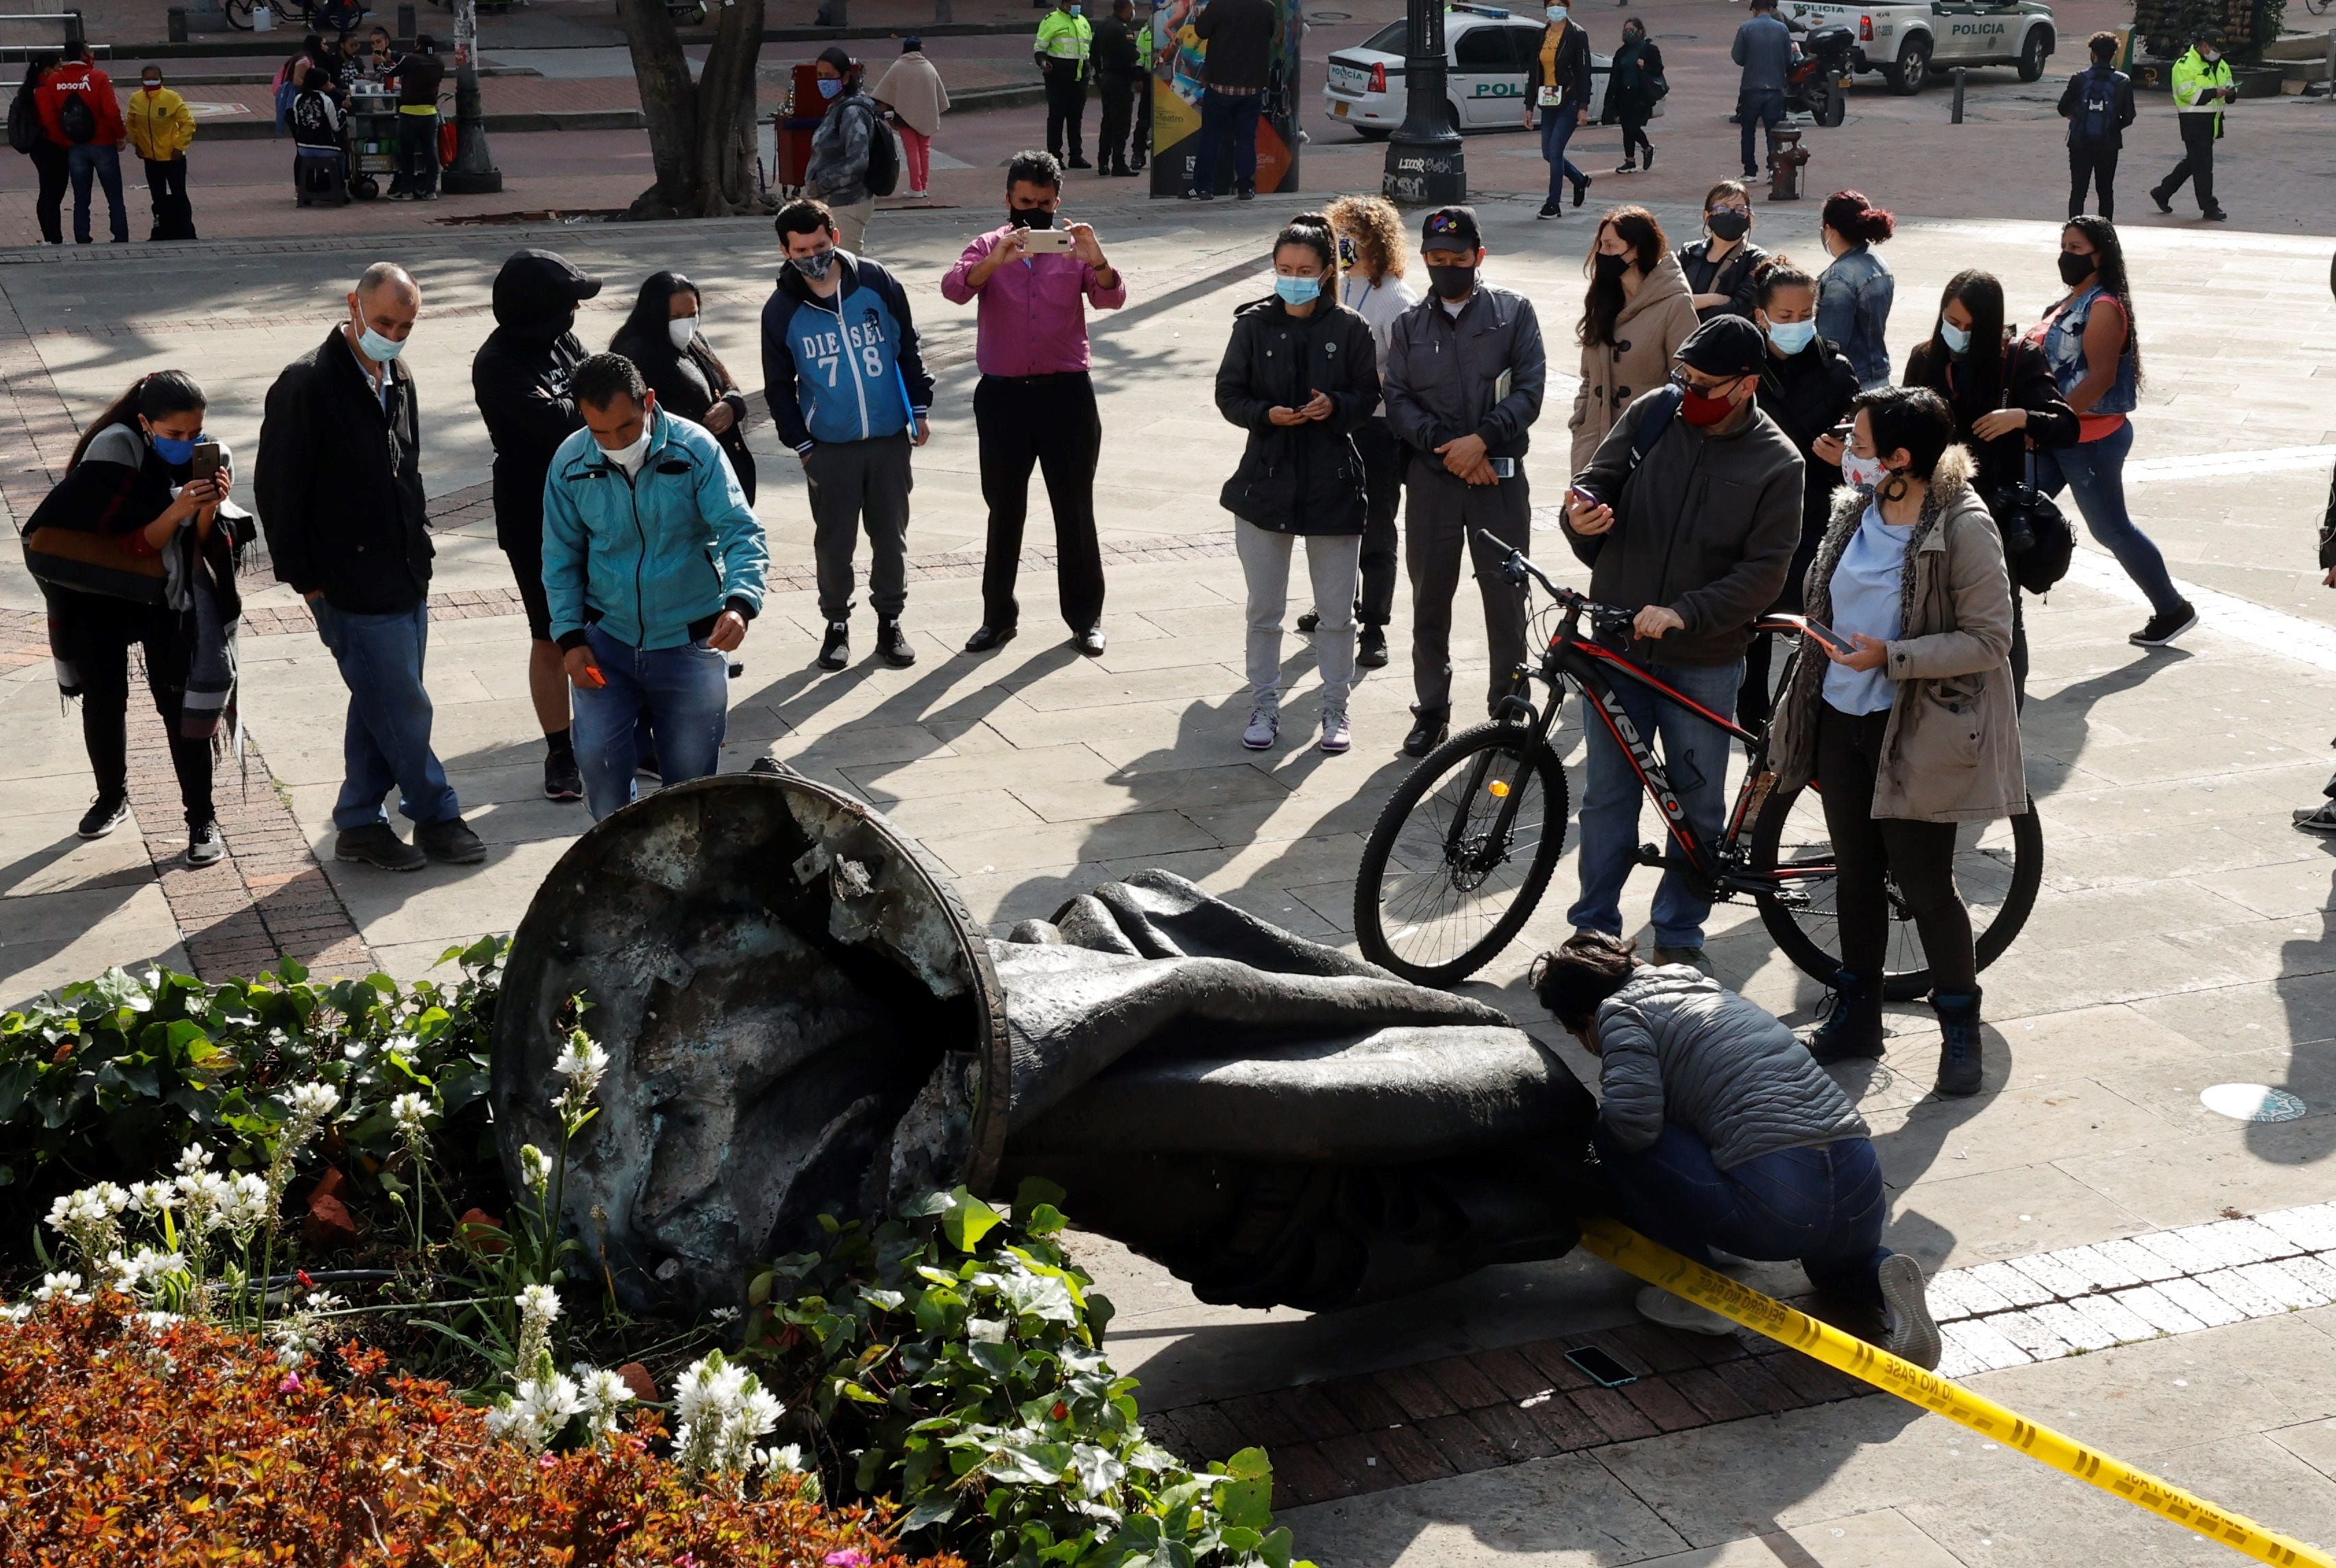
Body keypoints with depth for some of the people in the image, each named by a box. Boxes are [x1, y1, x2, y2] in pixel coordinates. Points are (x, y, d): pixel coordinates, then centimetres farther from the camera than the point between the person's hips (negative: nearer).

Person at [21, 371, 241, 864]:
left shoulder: (211, 459, -10)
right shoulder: (117, 453, -21)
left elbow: (204, 549, -10)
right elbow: (132, 546, -22)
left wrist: (210, 509, -28)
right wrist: (175, 513, -37)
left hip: (168, 601, 1)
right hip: (101, 598, -1)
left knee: (180, 704, -6)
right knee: (103, 698, 11)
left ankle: (202, 819, 2)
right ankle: (112, 797, 32)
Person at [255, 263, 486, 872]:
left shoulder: (398, 380, 11)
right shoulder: (308, 384, -13)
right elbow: (277, 489, -12)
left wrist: (420, 546, 14)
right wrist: (306, 578, -10)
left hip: (406, 580, 8)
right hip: (353, 589, -8)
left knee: (381, 708, 14)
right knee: (404, 710, -1)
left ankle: (360, 823, 24)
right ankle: (436, 817, 13)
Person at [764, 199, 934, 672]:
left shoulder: (877, 283, -4)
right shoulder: (782, 310, -5)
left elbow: (908, 347, 7)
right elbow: (779, 386, 4)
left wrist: (919, 409, 6)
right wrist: (801, 444, 1)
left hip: (890, 438, 1)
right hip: (829, 448, -1)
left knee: (891, 535, 9)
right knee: (834, 541, 7)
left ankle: (891, 623, 24)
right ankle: (837, 624, 23)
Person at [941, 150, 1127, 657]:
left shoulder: (1074, 251, 3)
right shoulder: (989, 248, 3)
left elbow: (1112, 298, -12)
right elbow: (954, 288, -16)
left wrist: (1097, 260, -32)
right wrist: (995, 261, -35)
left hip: (1066, 392, 0)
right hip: (1003, 393, 0)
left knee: (1075, 507, 5)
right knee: (1004, 508, 8)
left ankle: (1085, 616, 14)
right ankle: (998, 614, 18)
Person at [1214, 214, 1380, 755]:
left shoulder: (1350, 329, -3)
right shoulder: (1254, 325, -1)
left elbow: (1369, 397, 3)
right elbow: (1228, 395, 2)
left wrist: (1336, 406, -18)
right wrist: (1266, 414, -17)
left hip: (1332, 482, -1)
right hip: (1266, 480, 1)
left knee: (1337, 612, 6)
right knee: (1264, 610, 9)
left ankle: (1335, 710, 20)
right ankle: (1264, 707, 22)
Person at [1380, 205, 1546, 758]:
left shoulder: (1513, 312, 4)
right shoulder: (1408, 326, 12)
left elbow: (1530, 388, -4)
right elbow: (1397, 401, 3)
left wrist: (1481, 439, -15)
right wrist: (1445, 444, -12)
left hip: (1500, 475, -2)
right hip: (1431, 478, 2)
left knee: (1506, 598, 0)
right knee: (1430, 600, 6)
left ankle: (1508, 708, 12)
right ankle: (1431, 711, 16)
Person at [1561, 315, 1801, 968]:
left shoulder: (1777, 463, -9)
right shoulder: (1652, 412, -2)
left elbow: (1764, 573, -12)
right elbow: (1598, 478, 4)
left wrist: (1682, 613, -23)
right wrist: (1582, 513, -20)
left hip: (1703, 661, -2)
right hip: (1617, 644, 2)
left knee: (1699, 803, 8)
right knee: (1608, 793, 10)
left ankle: (1679, 934, 23)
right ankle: (1593, 929, 22)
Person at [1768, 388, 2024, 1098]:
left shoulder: (1964, 529, -17)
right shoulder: (1854, 510, 5)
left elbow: (1990, 641, -17)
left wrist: (1891, 657, -25)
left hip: (1916, 733, -6)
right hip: (1842, 719, 7)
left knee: (1925, 885, 1)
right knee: (1856, 874, 15)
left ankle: (1960, 1029, 17)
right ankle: (1856, 1015, 28)